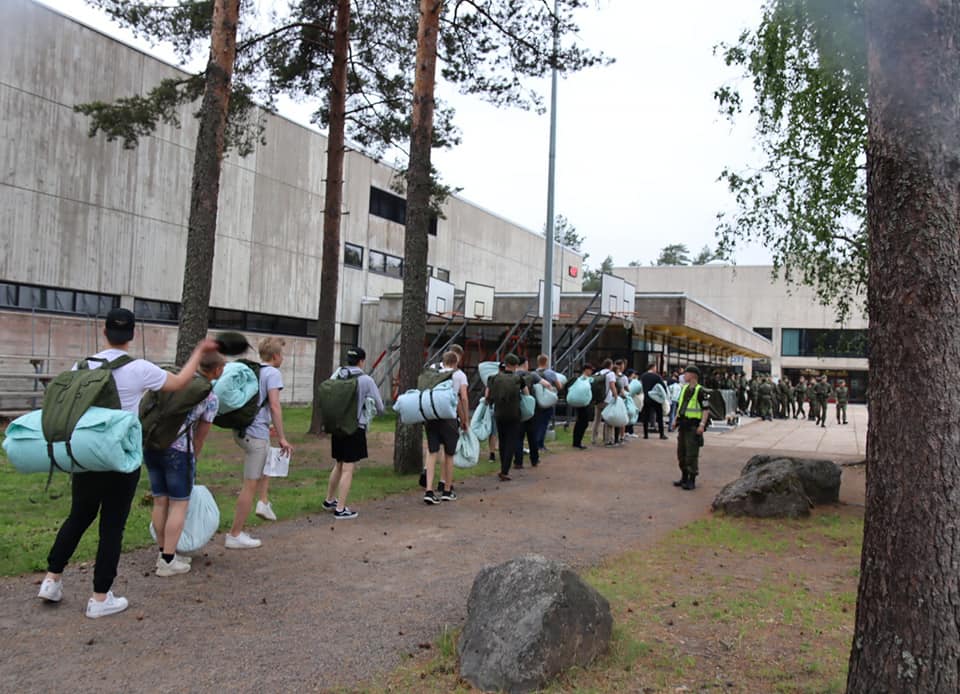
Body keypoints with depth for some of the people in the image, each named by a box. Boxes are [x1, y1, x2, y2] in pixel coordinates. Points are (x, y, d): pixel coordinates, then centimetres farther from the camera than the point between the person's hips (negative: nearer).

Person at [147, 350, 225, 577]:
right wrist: (193, 459, 21)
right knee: (179, 504, 5)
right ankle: (168, 561, 6)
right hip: (177, 448, -6)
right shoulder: (211, 399, 0)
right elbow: (200, 437, 6)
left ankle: (164, 553, 25)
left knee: (160, 501, 14)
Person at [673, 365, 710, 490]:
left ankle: (692, 480, 2)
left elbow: (706, 409, -14)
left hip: (694, 426, -8)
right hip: (683, 425, 8)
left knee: (692, 455, -5)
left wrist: (702, 425, -21)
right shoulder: (684, 388, 13)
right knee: (681, 453, 13)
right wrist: (676, 419, 16)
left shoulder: (700, 391, -11)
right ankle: (684, 477, 25)